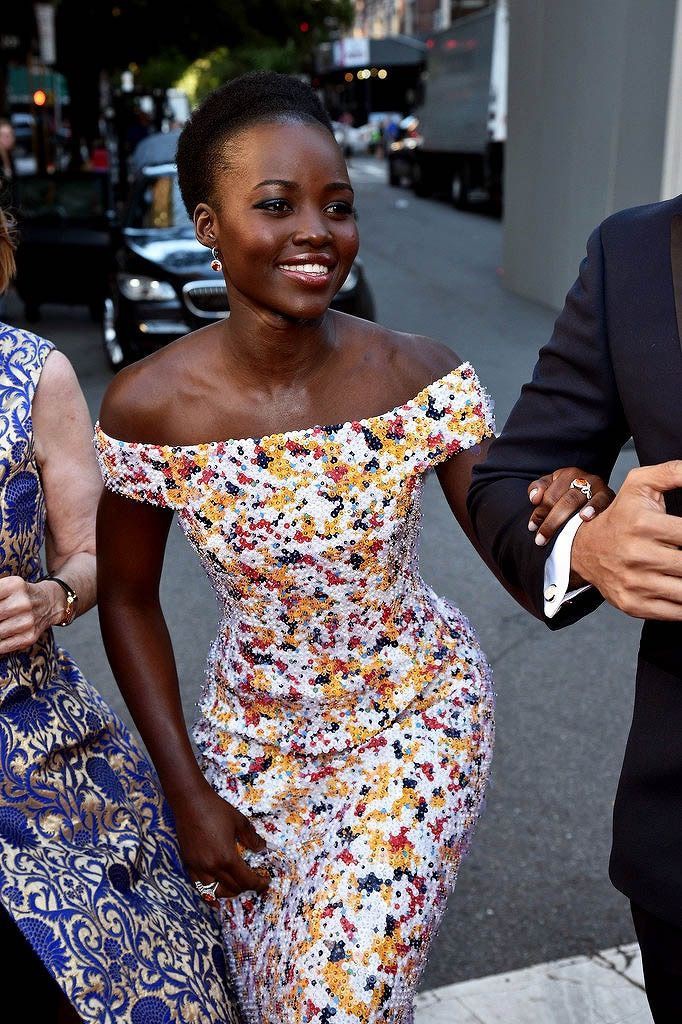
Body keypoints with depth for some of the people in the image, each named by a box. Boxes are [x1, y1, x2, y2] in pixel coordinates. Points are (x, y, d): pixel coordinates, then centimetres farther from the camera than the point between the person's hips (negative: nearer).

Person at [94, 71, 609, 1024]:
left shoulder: (420, 377, -19)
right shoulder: (147, 405, -17)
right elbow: (127, 599, -4)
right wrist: (187, 793, -4)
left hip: (417, 716, -1)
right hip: (256, 731, 2)